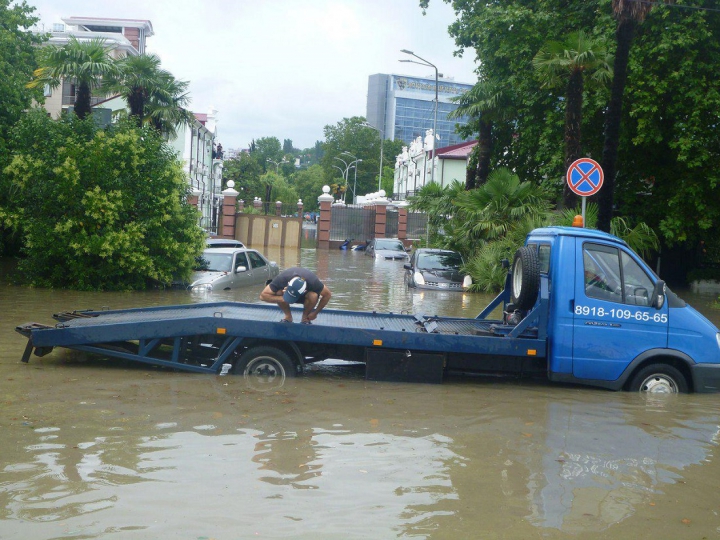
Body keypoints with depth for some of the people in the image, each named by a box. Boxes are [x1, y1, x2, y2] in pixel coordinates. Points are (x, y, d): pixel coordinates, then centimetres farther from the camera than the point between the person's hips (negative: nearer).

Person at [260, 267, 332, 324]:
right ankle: (288, 317, -8)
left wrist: (315, 313, -18)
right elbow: (263, 296, -33)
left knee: (313, 296, -36)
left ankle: (305, 318, -8)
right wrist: (282, 299, -45)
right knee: (278, 293, -32)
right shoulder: (281, 279, -37)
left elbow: (328, 294, -22)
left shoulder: (313, 282, -39)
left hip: (305, 295, -1)